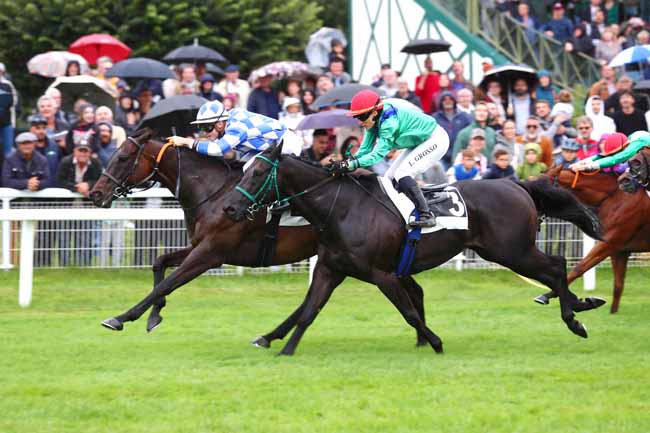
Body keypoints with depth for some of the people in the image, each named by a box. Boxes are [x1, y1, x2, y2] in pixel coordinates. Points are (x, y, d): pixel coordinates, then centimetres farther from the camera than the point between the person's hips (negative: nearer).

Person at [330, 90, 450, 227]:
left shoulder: (389, 121, -33)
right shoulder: (375, 119, -6)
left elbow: (378, 153, -36)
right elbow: (365, 149, -5)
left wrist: (351, 165, -42)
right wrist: (347, 161, -21)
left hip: (436, 140, -10)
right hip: (419, 143, 10)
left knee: (402, 174, -22)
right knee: (390, 178, 6)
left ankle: (427, 216, -21)